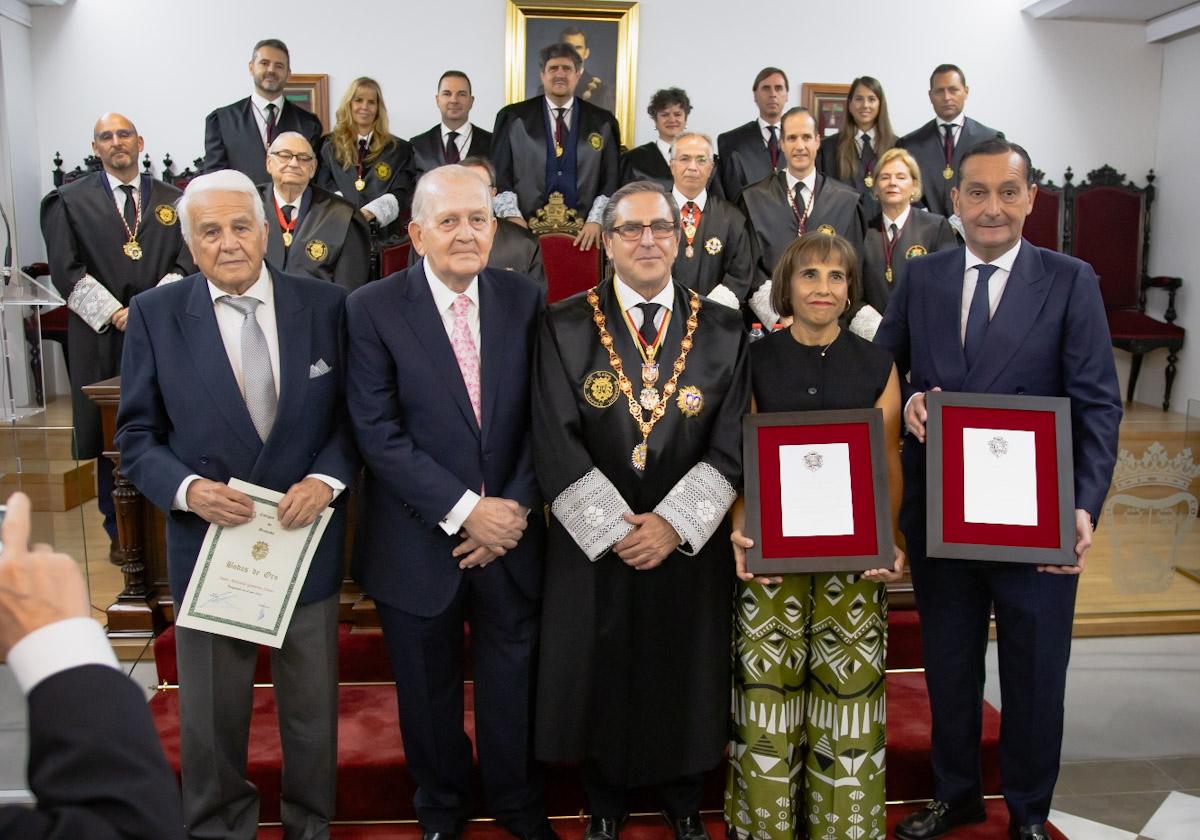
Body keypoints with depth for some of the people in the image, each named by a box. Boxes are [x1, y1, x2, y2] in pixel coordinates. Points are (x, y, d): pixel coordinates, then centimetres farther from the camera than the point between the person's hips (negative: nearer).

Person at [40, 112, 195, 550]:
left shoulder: (172, 200, 12)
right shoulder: (69, 201, 8)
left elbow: (187, 262, 5)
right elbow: (66, 270, 1)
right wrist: (115, 313, -9)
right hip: (103, 338, 0)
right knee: (112, 438, 3)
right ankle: (120, 532, 15)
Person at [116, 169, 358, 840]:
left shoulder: (327, 305, -4)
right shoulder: (155, 315, -4)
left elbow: (354, 414, 0)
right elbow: (138, 436, -1)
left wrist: (327, 478, -17)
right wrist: (188, 489, -19)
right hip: (208, 541, 0)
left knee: (312, 709, 18)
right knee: (212, 715, 17)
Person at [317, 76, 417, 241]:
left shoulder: (399, 149, 12)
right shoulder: (329, 146, 16)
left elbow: (401, 195, 1)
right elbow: (324, 188, 6)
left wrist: (368, 213, -17)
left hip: (383, 235, 0)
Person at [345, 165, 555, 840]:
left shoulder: (525, 299, -2)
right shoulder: (372, 310, -10)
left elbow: (541, 417, -1)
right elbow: (379, 434, -15)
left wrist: (517, 506, -12)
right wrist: (464, 510, -19)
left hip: (511, 533, 2)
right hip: (420, 543, -1)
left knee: (514, 681, 17)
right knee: (429, 688, 18)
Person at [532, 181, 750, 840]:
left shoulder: (723, 331, 0)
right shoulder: (565, 327, -4)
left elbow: (732, 446, -5)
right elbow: (555, 445, -10)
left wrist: (674, 524, -15)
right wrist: (615, 528, -15)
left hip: (689, 547, 1)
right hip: (594, 545, -1)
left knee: (685, 675, 15)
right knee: (598, 678, 13)